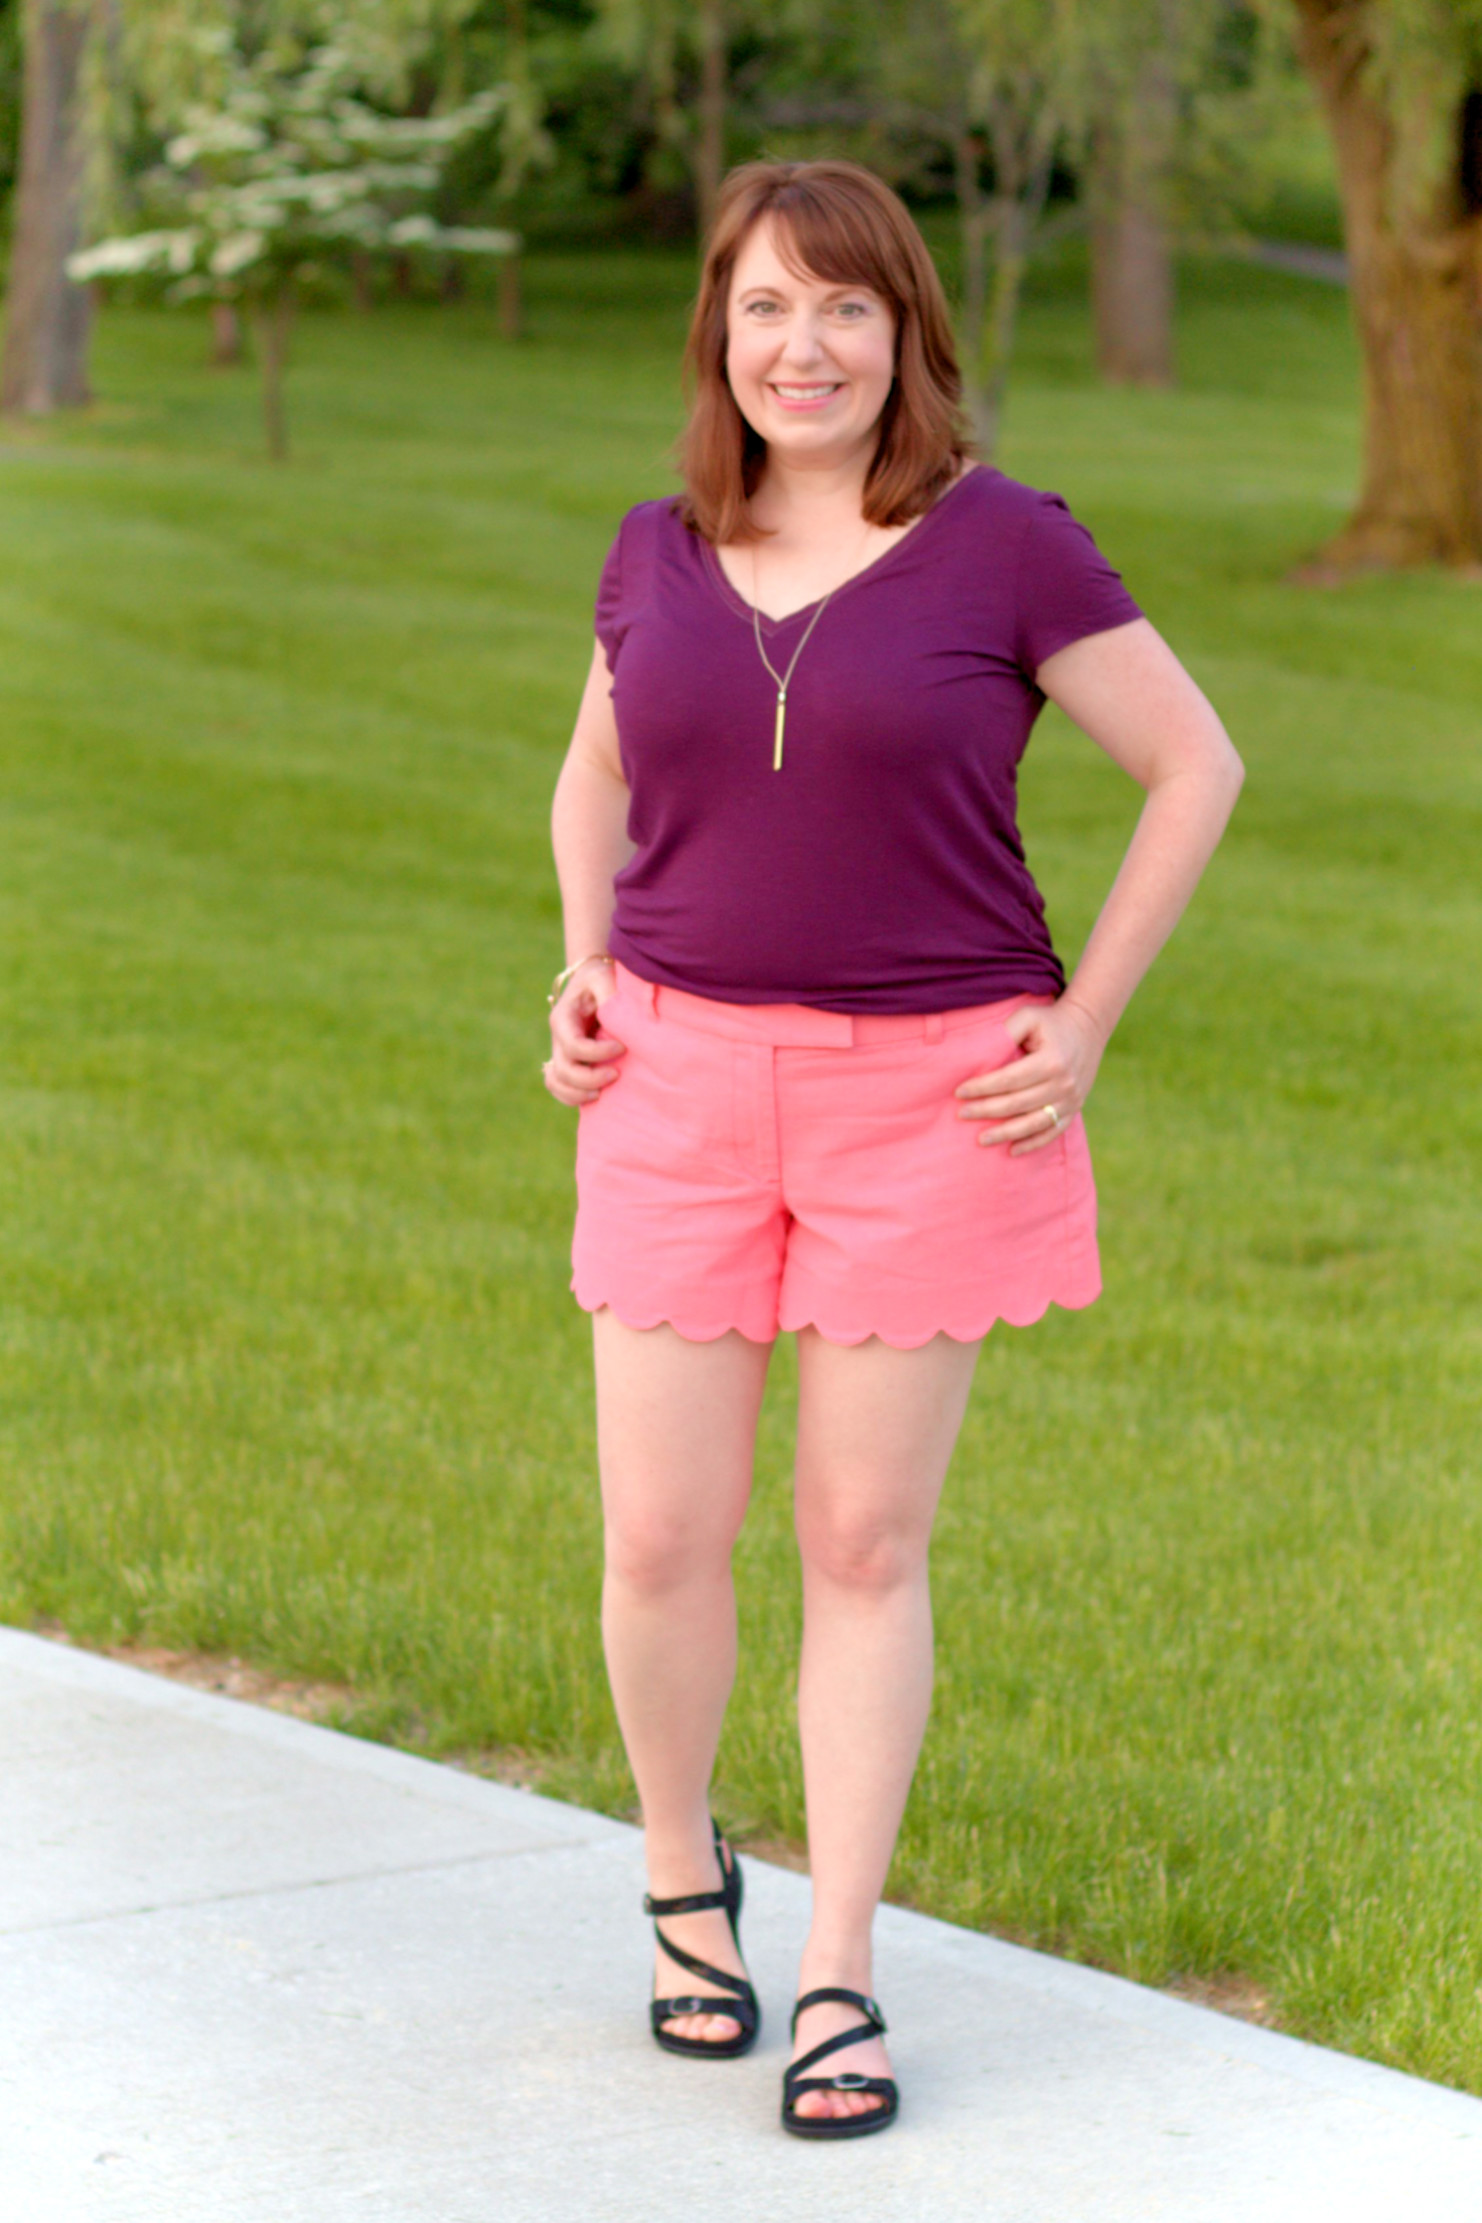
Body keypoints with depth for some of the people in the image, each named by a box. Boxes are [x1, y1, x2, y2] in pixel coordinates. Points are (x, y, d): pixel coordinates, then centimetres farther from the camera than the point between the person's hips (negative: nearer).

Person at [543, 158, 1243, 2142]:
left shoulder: (1002, 545, -6)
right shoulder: (659, 556, 6)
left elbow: (1194, 766, 0)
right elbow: (595, 780, 23)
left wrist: (1084, 1026, -4)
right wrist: (585, 970, 8)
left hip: (927, 1094, -3)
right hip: (684, 1083, 3)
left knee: (867, 1546, 3)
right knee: (662, 1537, 2)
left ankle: (840, 1974, 14)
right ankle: (683, 1871, 29)